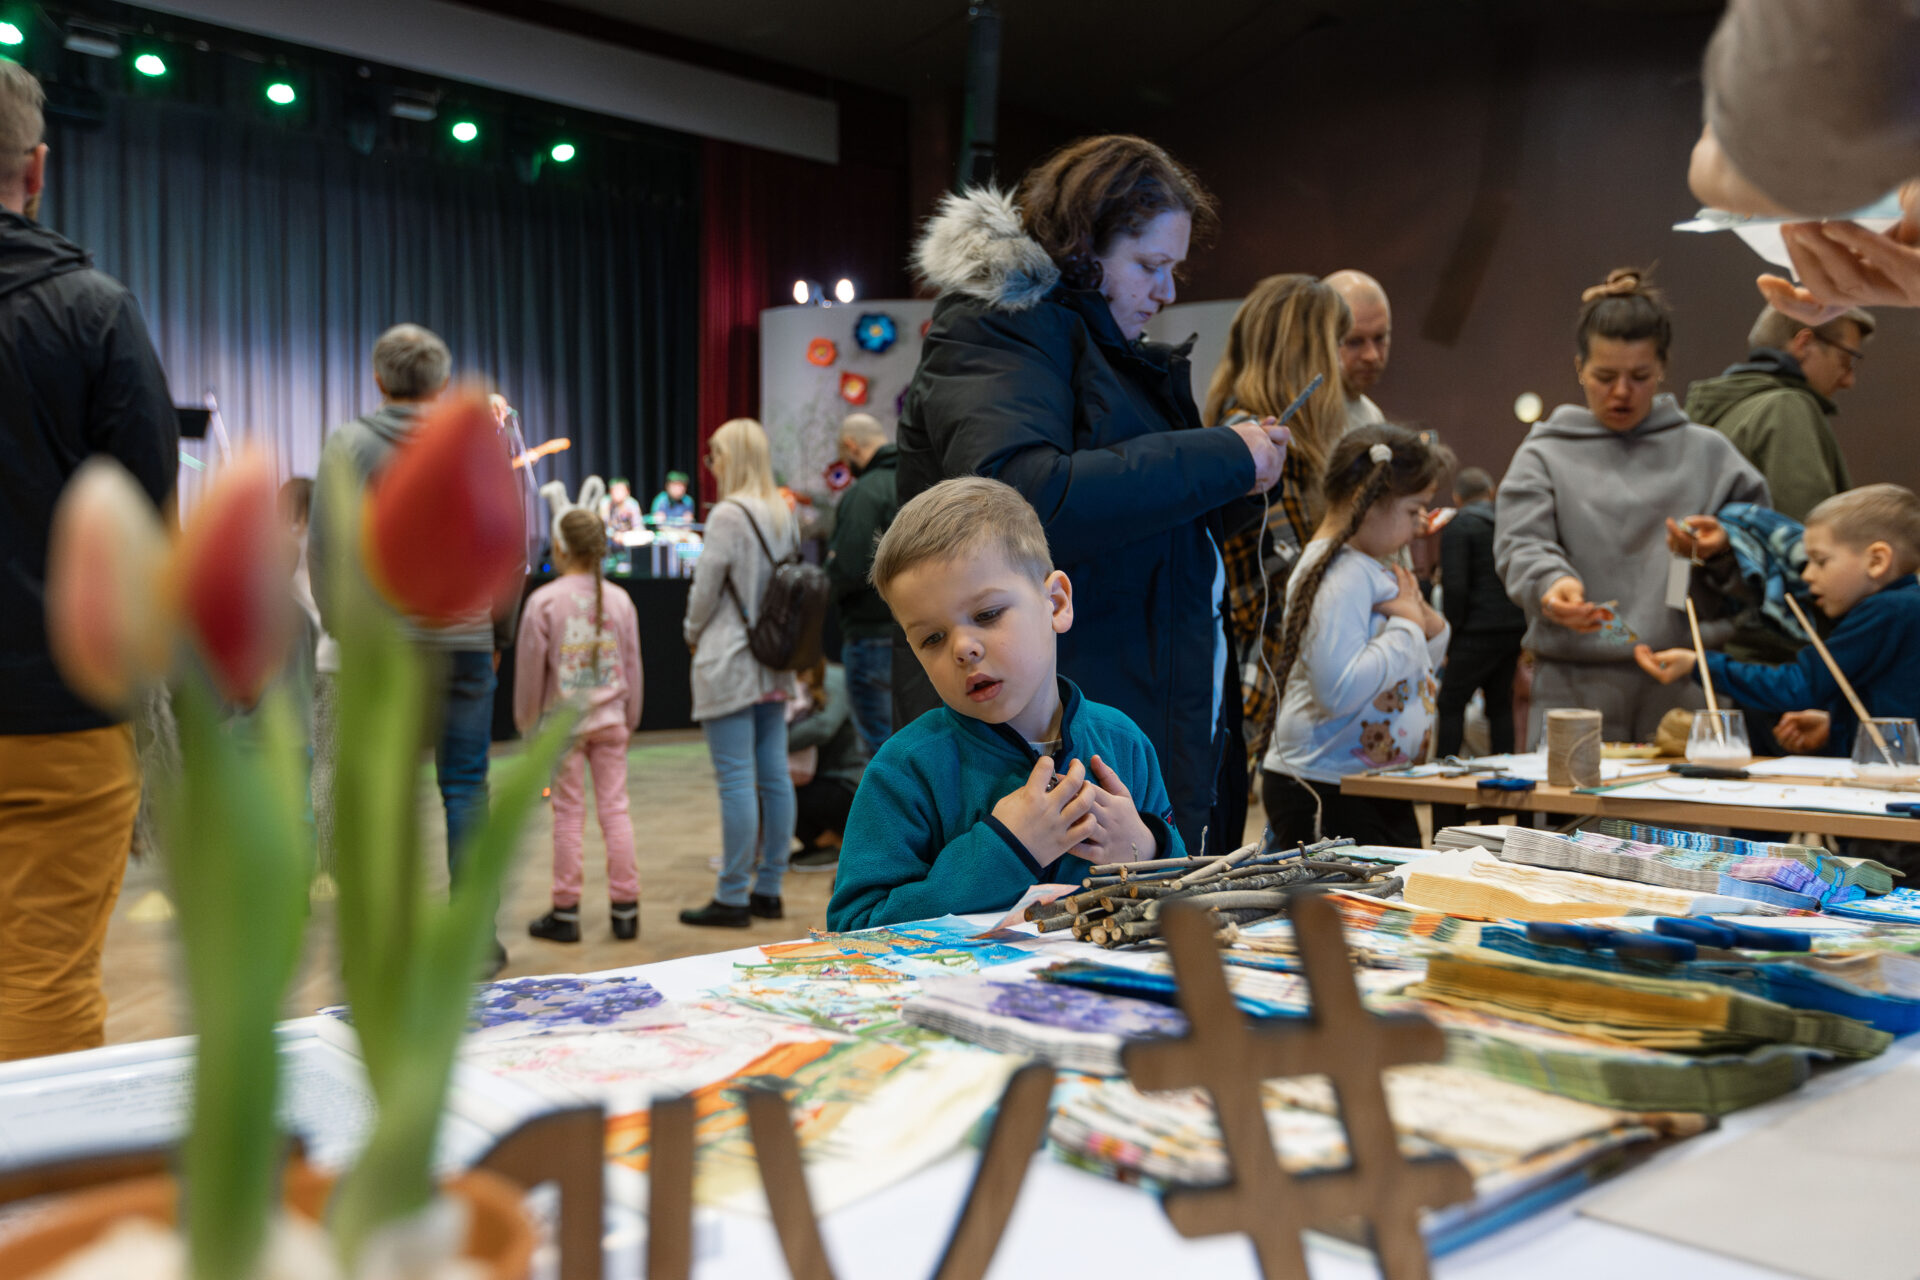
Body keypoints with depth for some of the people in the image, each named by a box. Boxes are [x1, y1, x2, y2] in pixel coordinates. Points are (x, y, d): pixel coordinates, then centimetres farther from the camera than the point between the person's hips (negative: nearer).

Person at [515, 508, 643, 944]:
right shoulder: (619, 599, 1)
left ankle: (565, 912, 11)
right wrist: (630, 720, 20)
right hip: (609, 720, 3)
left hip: (563, 720, -2)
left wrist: (527, 722, 8)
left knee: (569, 814, 4)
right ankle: (625, 908, 9)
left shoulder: (544, 601, -10)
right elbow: (632, 666, 8)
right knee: (614, 808, 6)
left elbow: (531, 668, -5)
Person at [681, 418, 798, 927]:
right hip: (776, 664, 8)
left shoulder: (728, 514, -14)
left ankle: (732, 898, 0)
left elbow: (706, 586, -10)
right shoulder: (784, 514, 9)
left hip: (731, 664, -8)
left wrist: (693, 633, 7)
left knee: (736, 780, -5)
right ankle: (768, 890, 17)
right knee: (774, 776, 9)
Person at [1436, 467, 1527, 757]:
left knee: (1451, 703, -2)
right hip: (1517, 626, 6)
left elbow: (1454, 586, -14)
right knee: (1500, 701, 13)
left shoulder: (1458, 527, -6)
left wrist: (1451, 633, -6)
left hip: (1480, 632, -6)